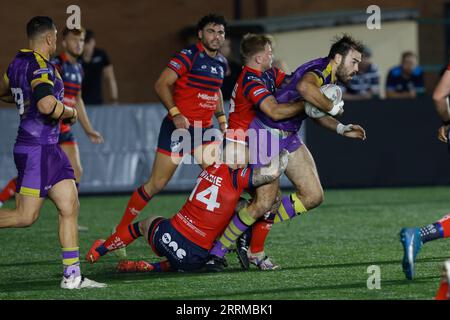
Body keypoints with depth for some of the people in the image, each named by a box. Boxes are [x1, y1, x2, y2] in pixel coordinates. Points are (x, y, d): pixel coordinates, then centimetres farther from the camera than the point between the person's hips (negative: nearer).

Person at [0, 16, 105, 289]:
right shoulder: (41, 68, -17)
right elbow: (47, 105, -32)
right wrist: (71, 112, -13)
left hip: (50, 148, 10)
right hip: (37, 150, -10)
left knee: (70, 207, 4)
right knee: (26, 217, -6)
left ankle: (72, 276, 4)